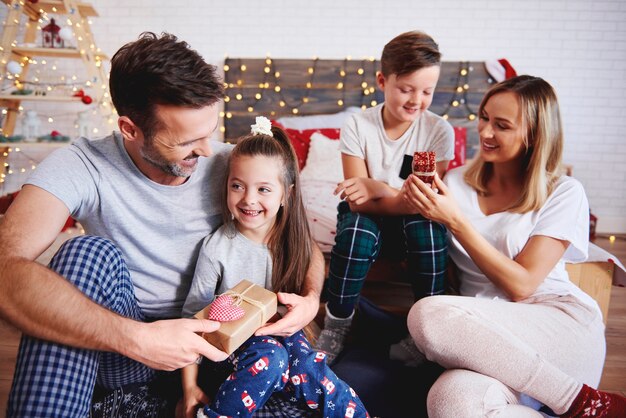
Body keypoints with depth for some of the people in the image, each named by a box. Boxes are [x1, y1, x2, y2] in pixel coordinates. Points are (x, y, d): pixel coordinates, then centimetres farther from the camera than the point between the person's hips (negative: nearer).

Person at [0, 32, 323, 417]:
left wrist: (311, 296, -24)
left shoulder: (229, 164, -11)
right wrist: (136, 338, -41)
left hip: (209, 333, 2)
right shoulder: (81, 167, -17)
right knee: (91, 252, -29)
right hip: (119, 348, -1)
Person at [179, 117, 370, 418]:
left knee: (304, 362, -26)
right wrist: (190, 386, -11)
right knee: (269, 357, -30)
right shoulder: (218, 247, -15)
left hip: (282, 331, 3)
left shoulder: (293, 240, -6)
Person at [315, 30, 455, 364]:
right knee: (357, 228, -33)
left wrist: (381, 189, -34)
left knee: (428, 225, -32)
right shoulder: (357, 126, -12)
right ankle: (336, 326, -13)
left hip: (414, 220, 1)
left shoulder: (439, 131, -11)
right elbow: (360, 202, -16)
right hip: (369, 217, 0)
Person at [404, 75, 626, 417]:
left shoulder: (564, 193, 2)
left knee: (429, 315, -30)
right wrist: (418, 203, -8)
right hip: (488, 334, 2)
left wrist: (455, 221, -15)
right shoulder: (457, 181, 12)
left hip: (562, 322, -1)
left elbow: (520, 285, -8)